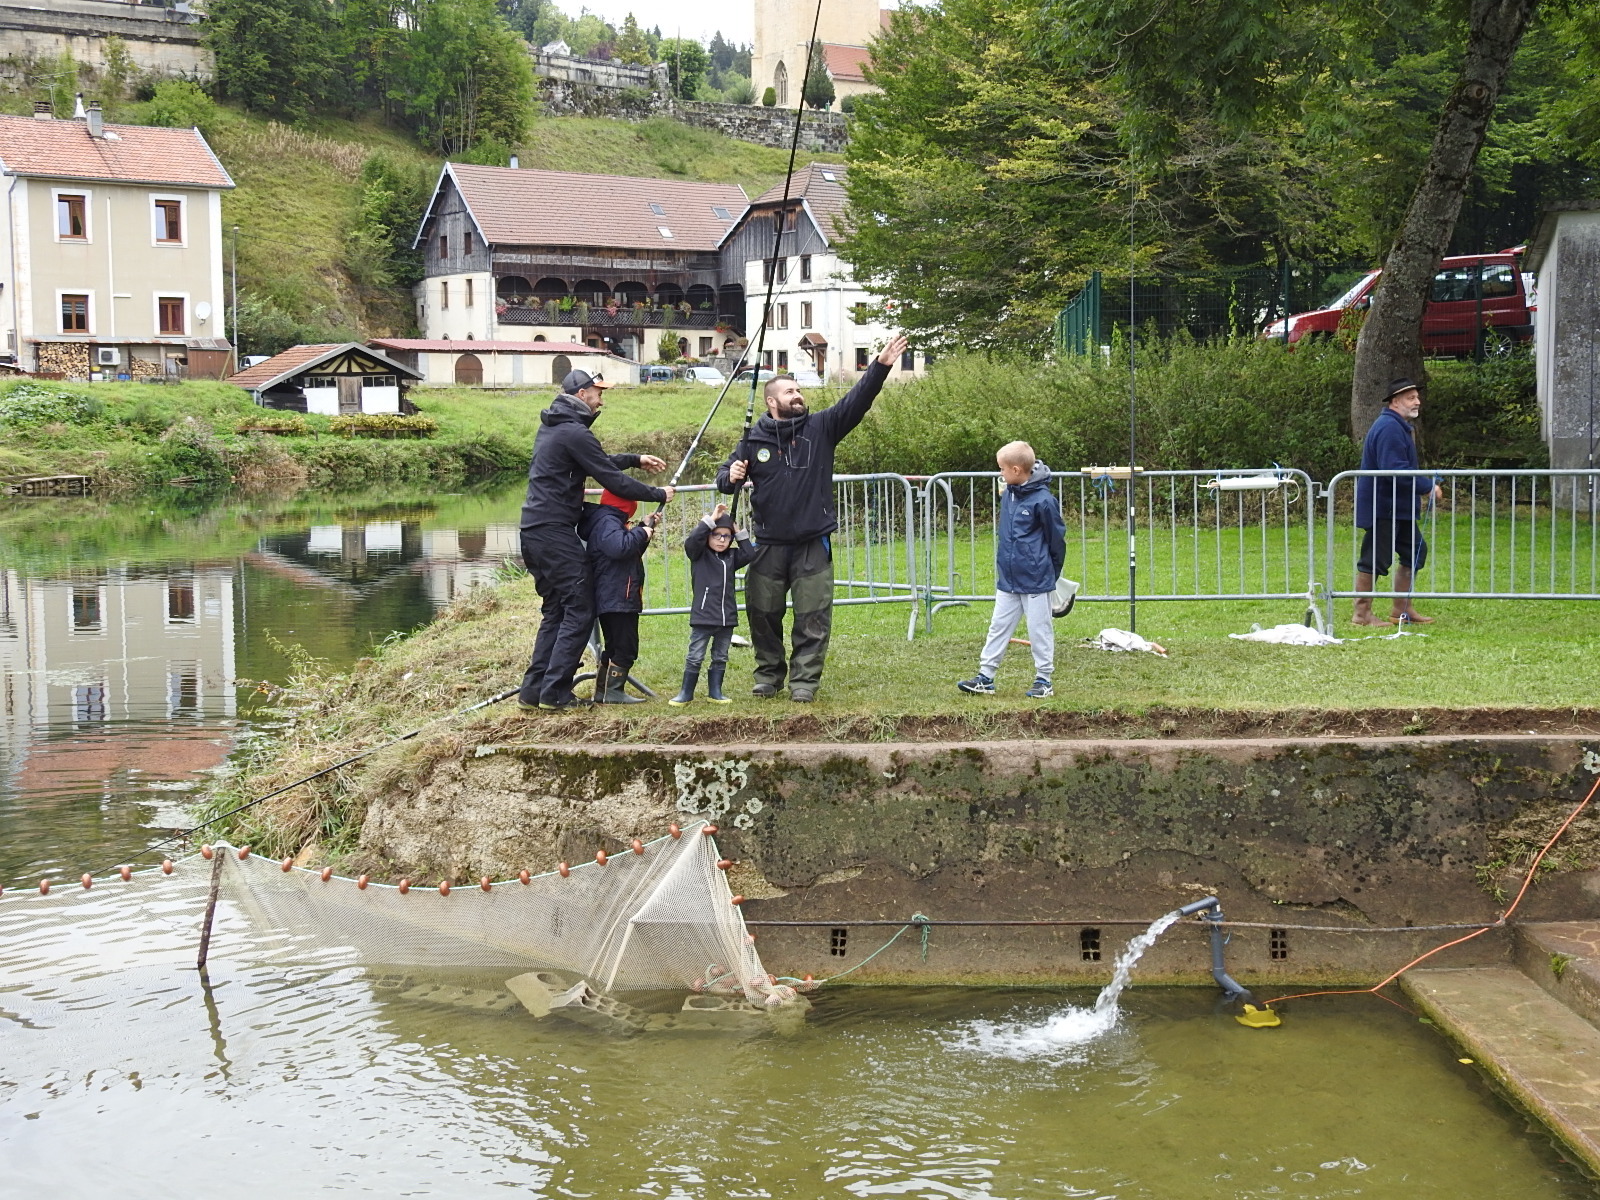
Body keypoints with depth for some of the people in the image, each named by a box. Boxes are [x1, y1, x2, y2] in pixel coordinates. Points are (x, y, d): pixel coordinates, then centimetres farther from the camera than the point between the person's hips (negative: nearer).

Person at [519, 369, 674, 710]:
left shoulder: (550, 427, 17)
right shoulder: (575, 433, -13)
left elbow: (598, 463, 30)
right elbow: (613, 481, -13)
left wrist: (635, 460, 30)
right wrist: (658, 494, -2)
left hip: (534, 533, 10)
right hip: (556, 533, -10)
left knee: (556, 611, 15)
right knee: (579, 612, -5)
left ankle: (533, 690, 13)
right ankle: (555, 692, -7)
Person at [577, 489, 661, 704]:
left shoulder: (611, 521, 19)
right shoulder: (607, 522, -15)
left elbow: (633, 551, 26)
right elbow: (620, 547, -34)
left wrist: (645, 527, 15)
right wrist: (644, 530, -20)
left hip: (614, 599, 11)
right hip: (617, 599, -11)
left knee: (614, 647, 16)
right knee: (626, 648, -8)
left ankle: (602, 691, 20)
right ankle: (613, 692, -6)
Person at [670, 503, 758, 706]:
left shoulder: (731, 556, 11)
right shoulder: (699, 554, -3)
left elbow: (749, 553, 1)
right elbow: (692, 539, -21)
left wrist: (739, 533, 1)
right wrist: (711, 519, -20)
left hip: (727, 617, 5)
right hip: (703, 617, -5)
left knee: (720, 657, 12)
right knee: (695, 657, -1)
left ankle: (714, 692, 21)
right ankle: (686, 693, 7)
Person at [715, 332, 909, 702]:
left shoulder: (821, 428, 2)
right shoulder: (754, 440, 3)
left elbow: (856, 401, -8)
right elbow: (725, 477, 12)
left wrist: (880, 366, -20)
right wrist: (730, 478, -13)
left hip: (813, 545, -1)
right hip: (768, 546, 1)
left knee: (813, 618, -1)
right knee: (763, 614, 9)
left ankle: (804, 679, 9)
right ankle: (769, 673, 26)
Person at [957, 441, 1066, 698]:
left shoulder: (1043, 500, -17)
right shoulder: (1007, 495, 4)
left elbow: (1057, 538, -8)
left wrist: (1051, 573, 2)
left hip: (1035, 581, -7)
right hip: (1007, 579, 7)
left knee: (1039, 629, 4)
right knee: (998, 627, 10)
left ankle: (1044, 680, 15)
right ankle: (985, 677, 16)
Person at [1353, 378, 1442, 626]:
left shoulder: (1399, 427, 18)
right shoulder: (1389, 428, -19)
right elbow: (1394, 470, -28)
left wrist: (1423, 486, 14)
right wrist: (1427, 487, -21)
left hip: (1398, 508, 11)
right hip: (1382, 508, -11)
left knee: (1414, 552, 14)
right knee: (1374, 559, -6)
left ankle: (1402, 609, 21)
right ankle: (1361, 613, 1)